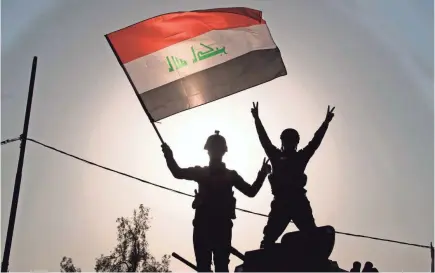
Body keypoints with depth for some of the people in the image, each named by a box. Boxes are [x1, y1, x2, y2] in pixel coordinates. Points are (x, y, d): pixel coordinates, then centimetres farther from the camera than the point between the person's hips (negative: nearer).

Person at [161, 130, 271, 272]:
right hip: (203, 223, 0)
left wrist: (262, 173, -2)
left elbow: (251, 191, 11)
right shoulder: (200, 172, 16)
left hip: (222, 224, 0)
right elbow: (178, 173, 1)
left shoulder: (230, 175, 18)